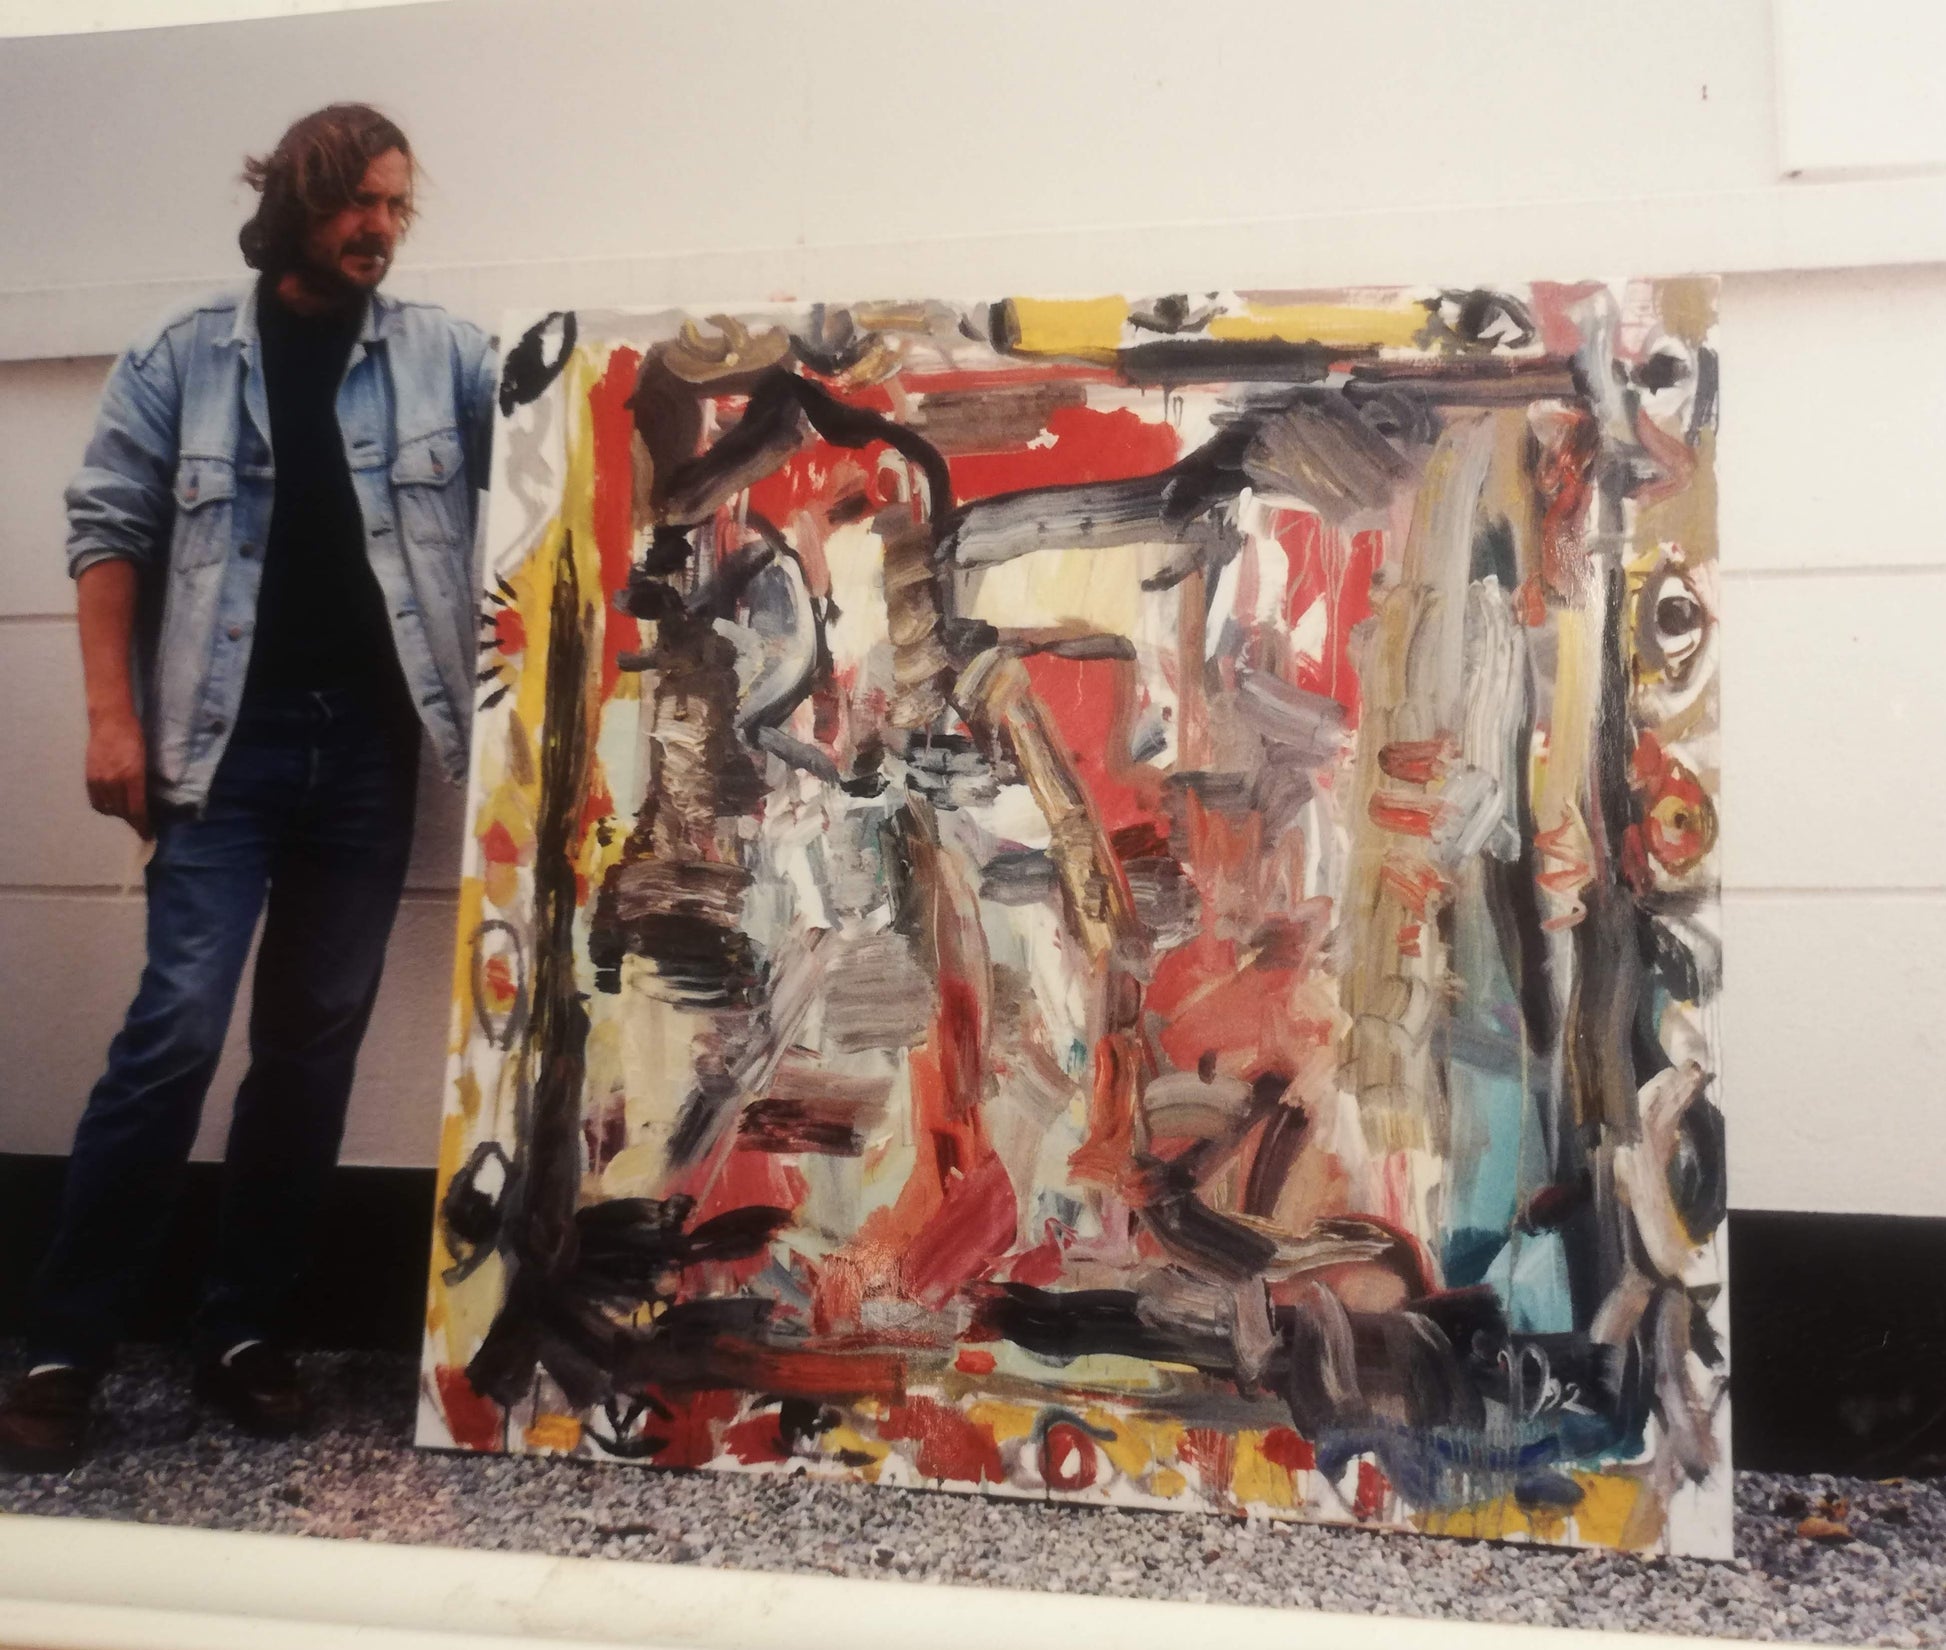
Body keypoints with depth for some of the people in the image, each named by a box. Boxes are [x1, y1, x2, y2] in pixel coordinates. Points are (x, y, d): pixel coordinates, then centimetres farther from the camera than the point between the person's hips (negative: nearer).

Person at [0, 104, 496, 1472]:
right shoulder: (187, 357, 7)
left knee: (316, 1043, 6)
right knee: (177, 1029, -8)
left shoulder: (444, 356, 10)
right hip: (228, 741, -2)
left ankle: (248, 1327, 18)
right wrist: (113, 714, -5)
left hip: (369, 745, 2)